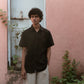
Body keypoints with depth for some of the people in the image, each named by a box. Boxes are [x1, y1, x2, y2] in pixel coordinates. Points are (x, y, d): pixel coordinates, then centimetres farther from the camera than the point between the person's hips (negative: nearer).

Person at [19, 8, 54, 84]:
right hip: (29, 66, 0)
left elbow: (48, 50, 4)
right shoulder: (25, 33, -1)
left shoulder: (46, 33, -1)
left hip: (43, 66, 0)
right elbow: (24, 51, 0)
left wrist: (47, 64, -1)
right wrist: (23, 68, -4)